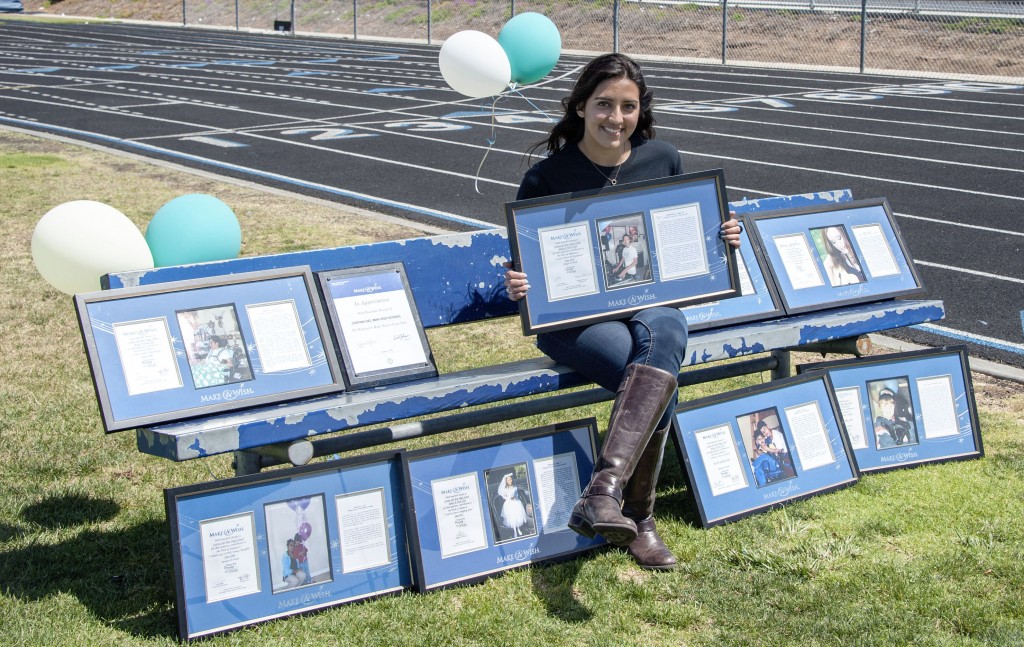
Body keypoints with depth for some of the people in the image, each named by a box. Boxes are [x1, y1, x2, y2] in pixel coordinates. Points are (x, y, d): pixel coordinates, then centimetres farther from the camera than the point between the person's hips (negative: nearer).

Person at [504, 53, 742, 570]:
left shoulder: (663, 161, 10)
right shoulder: (547, 177, 0)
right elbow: (521, 264, 6)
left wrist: (718, 237, 1)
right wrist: (516, 287, -18)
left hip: (652, 301, 3)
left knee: (660, 335, -37)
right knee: (659, 376, -32)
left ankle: (605, 488, -43)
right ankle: (636, 518, -26)